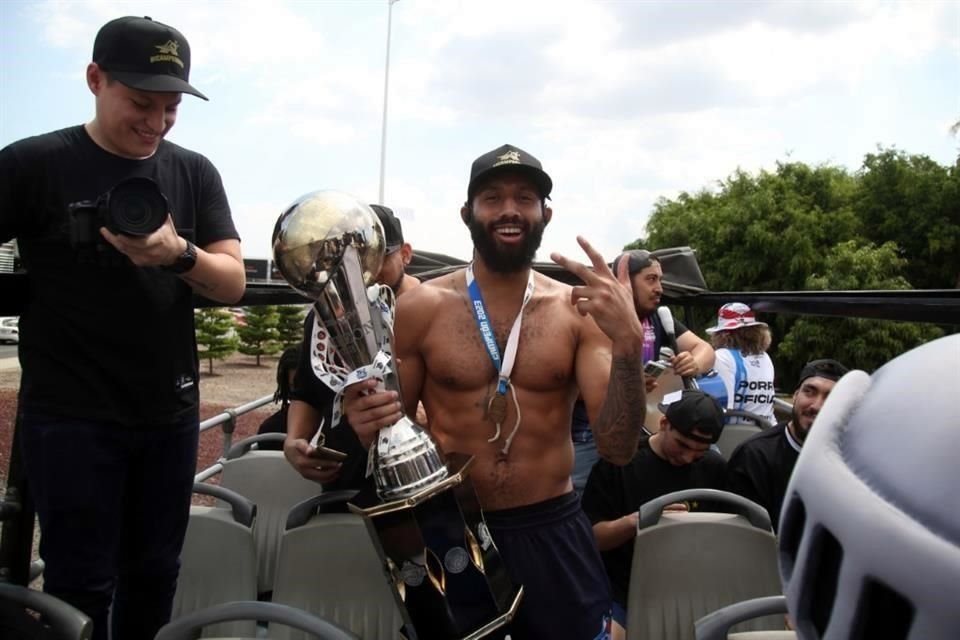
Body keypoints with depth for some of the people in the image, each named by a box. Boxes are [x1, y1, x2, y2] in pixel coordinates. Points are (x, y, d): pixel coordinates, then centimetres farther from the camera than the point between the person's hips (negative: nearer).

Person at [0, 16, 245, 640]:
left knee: (155, 574, 14)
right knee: (82, 585, 4)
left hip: (170, 414, 4)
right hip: (71, 416, -3)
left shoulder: (195, 173, 4)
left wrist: (178, 254, -21)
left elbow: (233, 283, -2)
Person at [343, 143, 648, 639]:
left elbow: (618, 447, -10)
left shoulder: (578, 310, -4)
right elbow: (392, 430, 4)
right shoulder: (421, 308, -6)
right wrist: (365, 424, -20)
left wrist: (627, 341, -25)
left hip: (552, 533, 1)